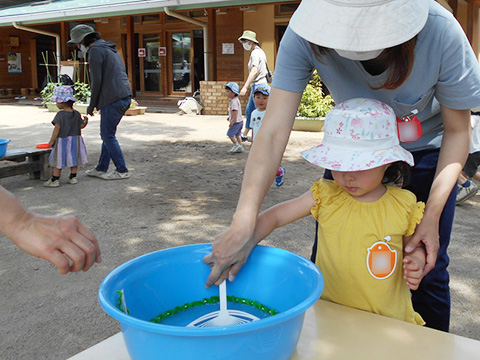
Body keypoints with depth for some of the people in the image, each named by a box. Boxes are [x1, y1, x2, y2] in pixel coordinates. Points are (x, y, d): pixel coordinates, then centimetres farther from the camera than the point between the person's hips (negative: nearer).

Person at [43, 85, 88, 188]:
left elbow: (57, 128, -15)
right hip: (75, 140, 5)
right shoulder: (77, 114, 2)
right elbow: (81, 126, 5)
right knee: (73, 159, 14)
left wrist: (51, 141, -9)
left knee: (59, 161, 1)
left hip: (62, 140, -5)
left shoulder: (60, 115, -13)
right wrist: (85, 121, 25)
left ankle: (54, 180, 5)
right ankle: (73, 178, 19)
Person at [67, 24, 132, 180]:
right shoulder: (109, 48, 22)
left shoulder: (95, 50, -8)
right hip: (125, 97, 10)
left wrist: (92, 105, -2)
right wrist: (97, 103, 20)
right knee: (107, 134, 15)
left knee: (108, 135, -1)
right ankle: (101, 169, 23)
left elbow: (96, 81, -13)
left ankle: (122, 171, 4)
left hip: (112, 99, -10)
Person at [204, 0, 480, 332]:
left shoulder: (440, 32, -33)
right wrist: (243, 224, -46)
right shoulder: (304, 35, -32)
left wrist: (432, 216, -26)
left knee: (427, 267, -1)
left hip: (425, 150, -1)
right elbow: (273, 133, -35)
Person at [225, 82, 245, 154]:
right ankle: (240, 147, 20)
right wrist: (230, 117, 25)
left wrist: (233, 121, -26)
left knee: (230, 133, -4)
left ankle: (236, 145, 4)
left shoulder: (234, 101, -21)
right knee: (237, 134, 16)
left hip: (236, 121, -10)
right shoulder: (235, 100, 13)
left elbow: (235, 111, -28)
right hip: (240, 121, 10)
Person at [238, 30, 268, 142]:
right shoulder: (259, 51, 16)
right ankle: (245, 135, 27)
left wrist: (245, 87, -33)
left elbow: (254, 71, -27)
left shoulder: (255, 53, -15)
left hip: (258, 86, -11)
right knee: (249, 111, 17)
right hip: (256, 86, 11)